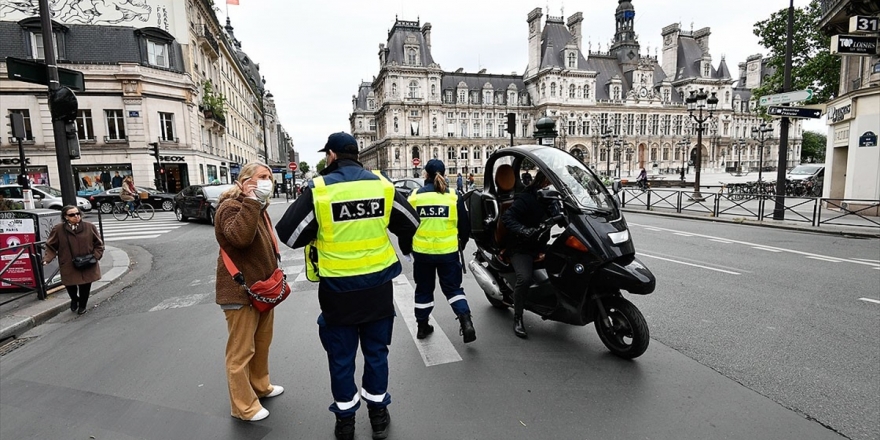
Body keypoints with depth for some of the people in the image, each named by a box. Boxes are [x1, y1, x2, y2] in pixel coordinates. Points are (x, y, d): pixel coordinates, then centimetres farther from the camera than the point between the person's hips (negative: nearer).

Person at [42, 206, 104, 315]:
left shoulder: (90, 227, -3)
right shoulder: (58, 229, -4)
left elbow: (98, 244, 5)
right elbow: (51, 247, 2)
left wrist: (95, 256, -6)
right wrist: (47, 259, -12)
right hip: (69, 266, 0)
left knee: (85, 286, 9)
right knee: (70, 285, 6)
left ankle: (82, 305, 33)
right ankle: (74, 299, 40)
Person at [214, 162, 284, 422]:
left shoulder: (258, 208, 16)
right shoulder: (230, 206, -14)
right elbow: (240, 237, -35)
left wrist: (275, 276, 21)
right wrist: (250, 201, -31)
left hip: (263, 288, 9)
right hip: (240, 291, -9)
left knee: (262, 344, 21)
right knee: (241, 351, 2)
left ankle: (260, 386, 38)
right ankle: (243, 406, 15)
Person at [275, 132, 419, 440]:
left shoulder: (319, 189, -12)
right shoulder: (381, 185, -2)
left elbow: (289, 234, -8)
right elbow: (411, 222, 9)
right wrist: (406, 249, 29)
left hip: (338, 288, -2)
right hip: (377, 285, 3)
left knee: (341, 356, 15)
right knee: (376, 351, 18)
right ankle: (378, 413, 33)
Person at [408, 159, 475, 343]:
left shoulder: (415, 196, -5)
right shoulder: (454, 196, -4)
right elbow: (465, 226, 1)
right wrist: (461, 244, 20)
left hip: (422, 252, 0)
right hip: (448, 252, 0)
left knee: (423, 290, 16)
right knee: (453, 288, 12)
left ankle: (422, 326, 27)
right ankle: (466, 323, -2)